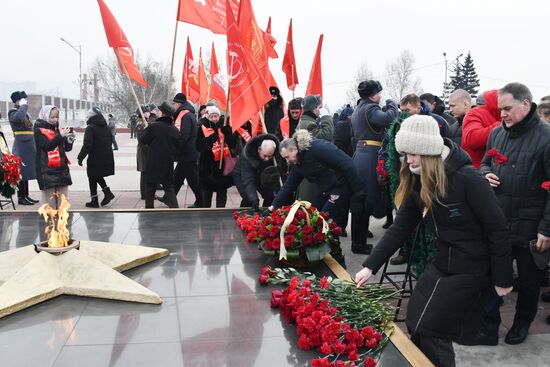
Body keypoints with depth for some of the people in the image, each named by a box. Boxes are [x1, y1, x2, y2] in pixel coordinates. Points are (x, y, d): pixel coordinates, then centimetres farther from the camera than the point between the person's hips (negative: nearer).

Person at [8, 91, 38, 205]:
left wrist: (33, 146, 20)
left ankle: (26, 196, 18)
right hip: (21, 146, -9)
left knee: (27, 171, 12)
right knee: (21, 172, -6)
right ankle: (21, 197, -1)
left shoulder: (25, 112, 19)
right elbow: (18, 117, -34)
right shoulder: (13, 112, -8)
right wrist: (24, 106, -20)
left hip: (28, 145, 9)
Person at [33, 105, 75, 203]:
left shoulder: (58, 129, 13)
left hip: (62, 168, 6)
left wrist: (70, 139, -5)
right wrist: (60, 136, -20)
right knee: (49, 199, -4)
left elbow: (67, 148, 14)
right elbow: (47, 146, -17)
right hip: (47, 170, -6)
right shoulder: (39, 130, -3)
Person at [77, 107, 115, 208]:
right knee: (98, 176, 24)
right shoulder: (107, 128, 9)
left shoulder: (90, 128, -15)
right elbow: (110, 142, 16)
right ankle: (108, 192, 11)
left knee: (92, 178, 6)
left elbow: (87, 145, -20)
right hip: (107, 158, 7)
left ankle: (94, 201, 10)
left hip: (95, 158, -7)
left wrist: (80, 157, -13)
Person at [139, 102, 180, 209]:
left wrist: (145, 130, 12)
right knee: (169, 189, 7)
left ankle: (149, 208, 20)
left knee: (150, 189, 12)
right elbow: (177, 146, 7)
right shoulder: (175, 130, -1)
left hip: (153, 164, -3)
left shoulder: (153, 126, -14)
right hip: (168, 164, 3)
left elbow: (142, 140, -3)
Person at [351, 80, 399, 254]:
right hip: (370, 157, -10)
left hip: (360, 154, 10)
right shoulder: (369, 108, -12)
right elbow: (388, 118, -27)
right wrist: (391, 104, -11)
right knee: (366, 199, -6)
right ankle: (359, 243, -3)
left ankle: (360, 232, 32)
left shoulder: (358, 109, 19)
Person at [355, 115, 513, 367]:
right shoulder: (417, 183, -1)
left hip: (471, 268, -7)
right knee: (414, 321, 11)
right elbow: (400, 227, 1)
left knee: (430, 330, -4)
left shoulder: (466, 178, -22)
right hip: (442, 262, 7)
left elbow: (497, 229, -17)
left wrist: (502, 279, -11)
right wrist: (370, 266, -4)